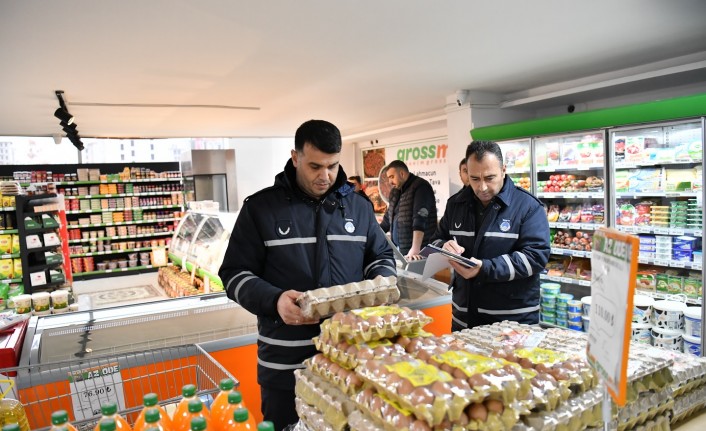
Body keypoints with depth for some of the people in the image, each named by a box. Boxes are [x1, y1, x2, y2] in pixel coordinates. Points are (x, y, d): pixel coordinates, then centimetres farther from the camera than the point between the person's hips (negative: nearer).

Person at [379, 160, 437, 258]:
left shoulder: (420, 187, -12)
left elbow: (420, 219, -24)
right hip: (399, 249, 7)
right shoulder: (395, 191, 14)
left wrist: (415, 248, -33)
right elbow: (388, 219, 22)